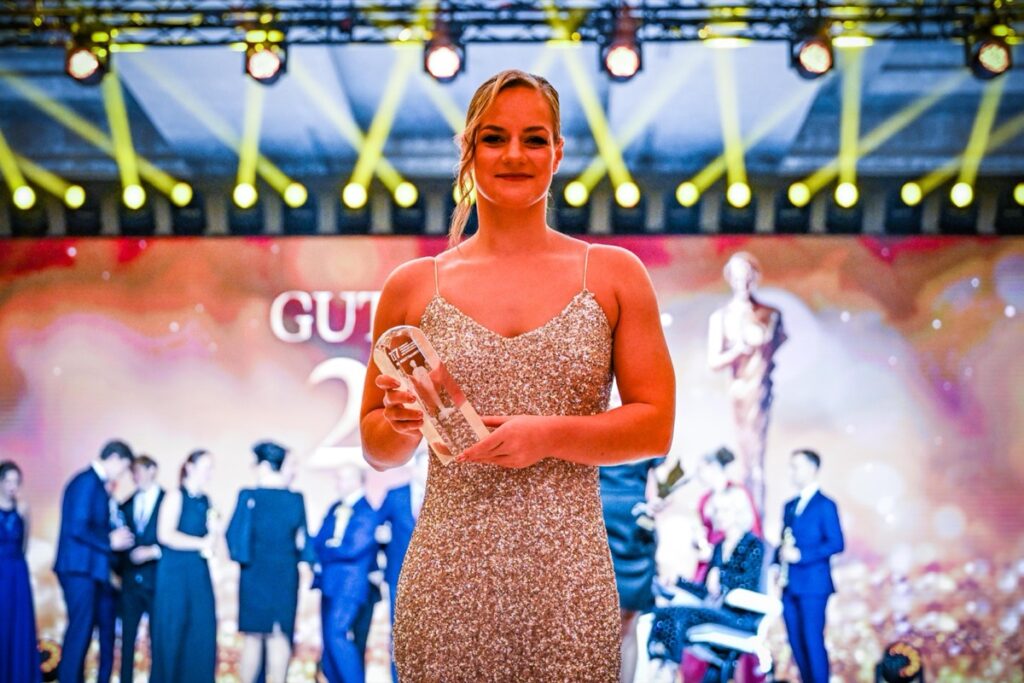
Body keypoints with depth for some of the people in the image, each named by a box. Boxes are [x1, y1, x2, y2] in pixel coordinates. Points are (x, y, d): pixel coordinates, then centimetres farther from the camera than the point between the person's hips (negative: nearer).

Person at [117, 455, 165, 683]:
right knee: (127, 637, 4)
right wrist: (118, 570, 2)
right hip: (131, 579, 4)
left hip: (157, 579, -4)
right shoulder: (126, 506, 13)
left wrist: (154, 551, -17)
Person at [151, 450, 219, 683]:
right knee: (172, 635, -3)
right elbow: (165, 535, -16)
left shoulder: (205, 501, 13)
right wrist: (201, 544, -11)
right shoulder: (176, 497, -5)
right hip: (175, 574, -6)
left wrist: (214, 531, -6)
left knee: (201, 635, 1)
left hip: (200, 576, 6)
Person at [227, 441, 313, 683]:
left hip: (255, 574, -1)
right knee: (279, 636, 4)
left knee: (252, 636, 8)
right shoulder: (296, 499, -3)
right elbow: (302, 540, 0)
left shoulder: (249, 496, -9)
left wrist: (240, 554, 11)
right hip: (286, 576, 1)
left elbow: (234, 534, -7)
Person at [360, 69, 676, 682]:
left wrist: (547, 435, -11)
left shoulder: (615, 275, 6)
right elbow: (377, 448, 13)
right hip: (447, 581, 1)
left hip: (567, 582, 0)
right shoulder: (412, 287, 7)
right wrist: (404, 424, -9)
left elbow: (657, 426, 2)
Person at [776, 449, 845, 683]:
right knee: (796, 642, 8)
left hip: (813, 584, -7)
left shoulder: (825, 505, -5)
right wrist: (779, 561, 3)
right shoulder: (790, 506, 17)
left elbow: (836, 543, -12)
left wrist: (801, 555, -18)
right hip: (790, 585, 7)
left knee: (813, 640, -7)